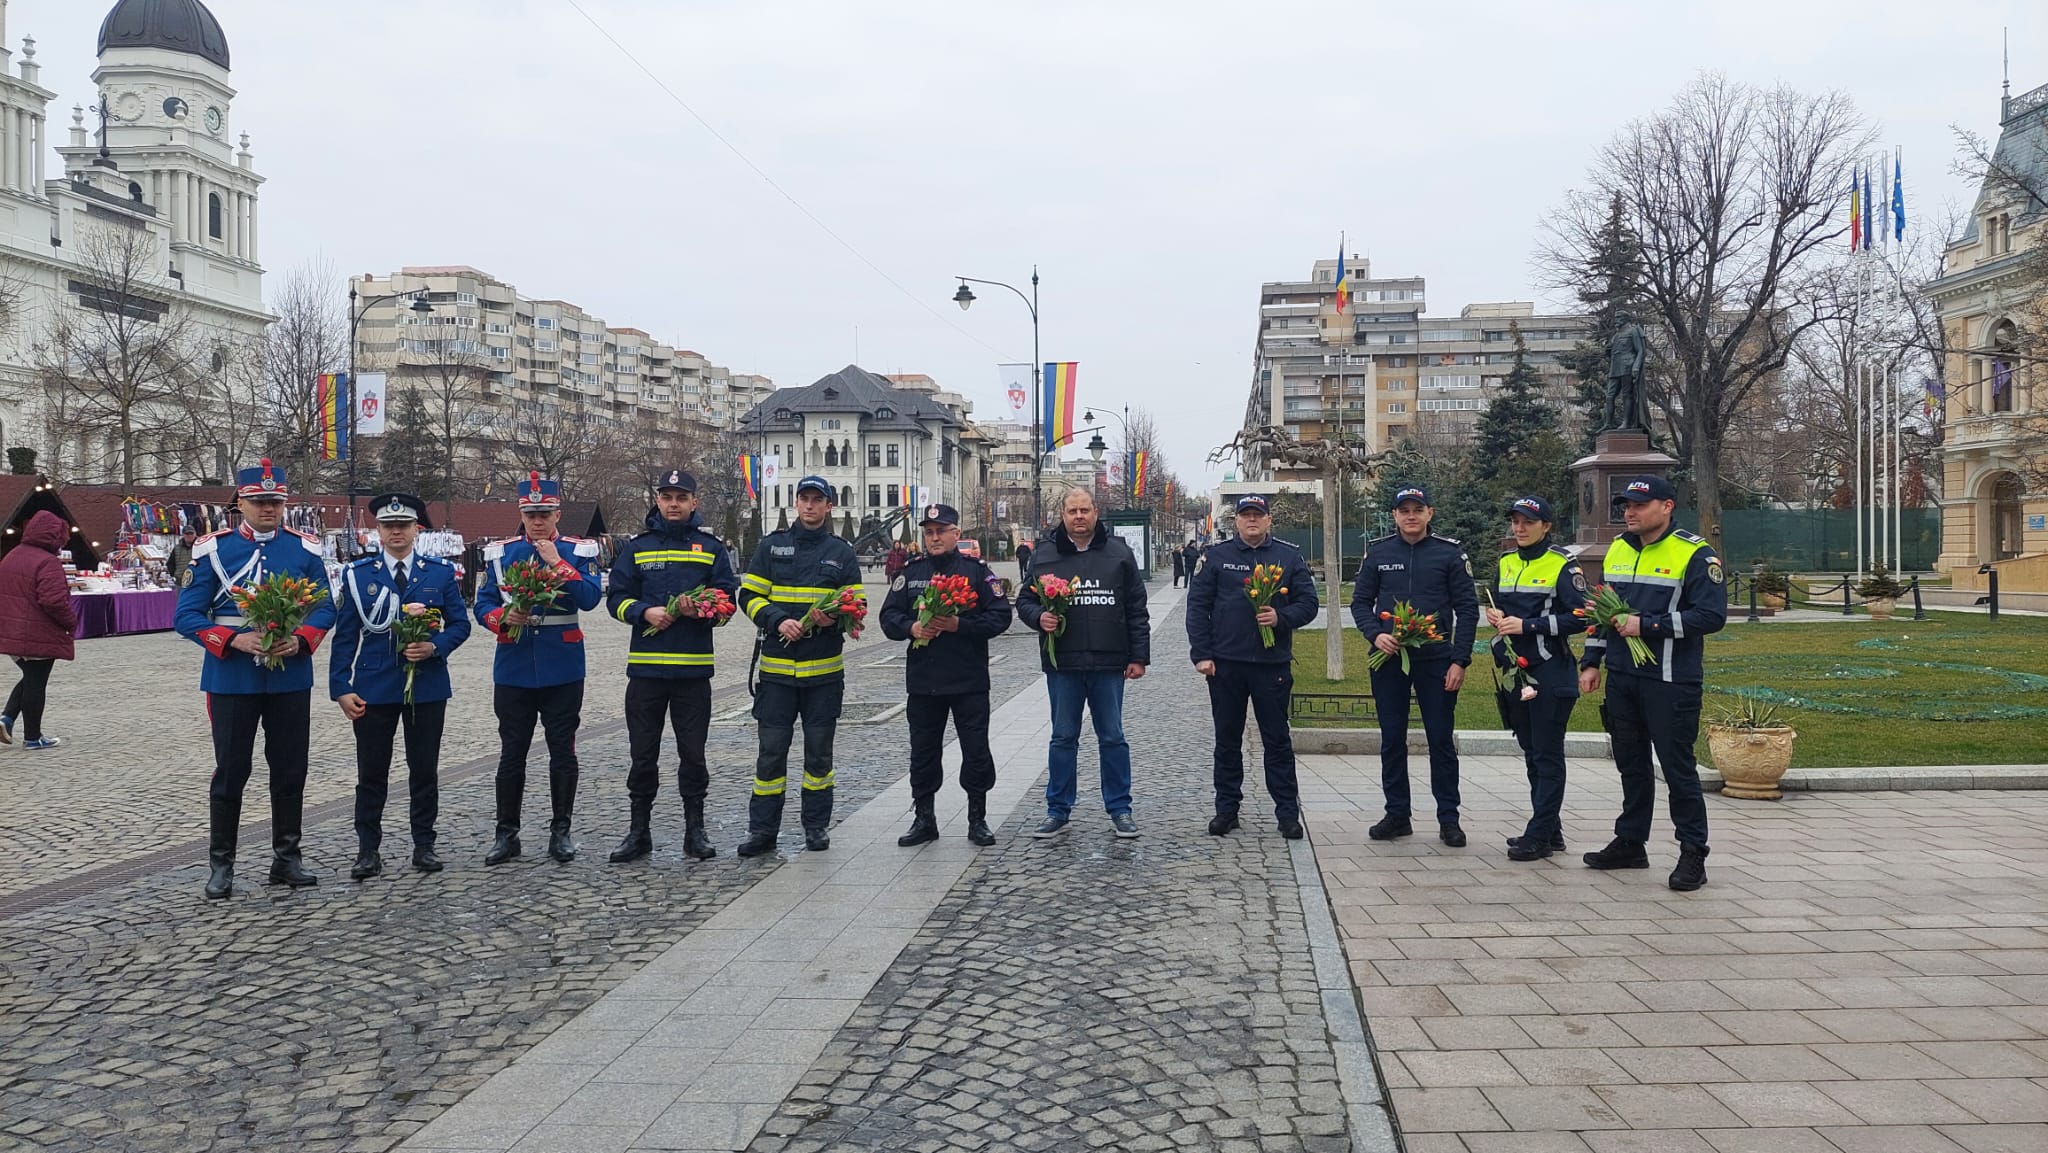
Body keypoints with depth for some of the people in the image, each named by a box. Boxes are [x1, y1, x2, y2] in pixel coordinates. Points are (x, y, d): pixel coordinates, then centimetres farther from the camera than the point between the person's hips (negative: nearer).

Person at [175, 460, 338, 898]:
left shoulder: (305, 549, 4)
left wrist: (300, 640, -14)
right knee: (231, 772, 4)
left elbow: (325, 608, 6)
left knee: (290, 771, 8)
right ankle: (221, 863, 16)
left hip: (291, 678, 2)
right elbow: (188, 616, -3)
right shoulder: (213, 550, -2)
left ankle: (286, 858, 20)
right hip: (232, 679, -2)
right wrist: (236, 640, -18)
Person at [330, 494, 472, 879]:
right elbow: (345, 635, 1)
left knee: (424, 770, 7)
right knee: (371, 773, 4)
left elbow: (460, 623, 5)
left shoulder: (442, 572, 4)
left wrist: (434, 646, -15)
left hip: (427, 686, 1)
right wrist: (341, 688, -5)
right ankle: (368, 851, 13)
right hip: (374, 687, 0)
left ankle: (424, 846, 18)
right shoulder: (356, 573, 3)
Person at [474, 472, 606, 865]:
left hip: (562, 671, -1)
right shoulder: (500, 553, 7)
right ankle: (506, 833, 16)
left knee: (562, 751, 5)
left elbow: (591, 598, -14)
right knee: (512, 753, 7)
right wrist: (503, 618, -15)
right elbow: (483, 604, 5)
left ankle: (560, 832, 16)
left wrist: (557, 563, -19)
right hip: (513, 670, 2)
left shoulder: (579, 552, 0)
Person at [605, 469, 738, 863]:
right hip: (645, 667, 1)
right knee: (643, 753, 6)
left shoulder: (711, 547, 7)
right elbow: (617, 598, 6)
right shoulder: (637, 547, 8)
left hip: (693, 668, -1)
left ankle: (695, 830, 16)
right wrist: (645, 612, -12)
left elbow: (728, 598, 5)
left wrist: (703, 610, -14)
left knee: (693, 753, 5)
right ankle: (639, 831, 17)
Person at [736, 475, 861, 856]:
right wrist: (779, 621, -15)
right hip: (777, 666, 0)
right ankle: (763, 830, 8)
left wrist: (834, 618, -15)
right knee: (771, 749, 1)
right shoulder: (772, 546, 6)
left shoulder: (843, 553, 7)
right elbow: (749, 596, 3)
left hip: (825, 669, 1)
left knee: (819, 749, 8)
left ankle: (817, 827, 19)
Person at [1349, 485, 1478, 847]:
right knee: (1392, 739, 7)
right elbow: (1360, 601, 9)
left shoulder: (1449, 553, 1)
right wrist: (1375, 634, -10)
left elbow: (1467, 608, 0)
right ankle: (1397, 815, 17)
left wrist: (1459, 660, -7)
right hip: (1388, 659, 2)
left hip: (1435, 659, -2)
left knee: (1441, 739, 2)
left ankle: (1448, 818, 11)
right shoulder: (1378, 552, 6)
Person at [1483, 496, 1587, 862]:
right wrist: (1494, 615, 2)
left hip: (1550, 673, -7)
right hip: (1514, 669, 7)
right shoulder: (1506, 563, 12)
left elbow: (1579, 618, -15)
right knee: (1531, 752, 13)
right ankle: (1550, 830, 22)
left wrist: (1527, 626, -19)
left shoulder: (1563, 566, -8)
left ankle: (1539, 835, -1)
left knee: (1548, 754, -3)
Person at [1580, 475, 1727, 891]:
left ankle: (1693, 854, 7)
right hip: (1621, 677, 7)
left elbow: (1711, 615, -17)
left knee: (1678, 767, -2)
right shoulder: (1617, 551, 13)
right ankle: (1630, 843, 25)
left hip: (1670, 682, -7)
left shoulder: (1695, 555, -8)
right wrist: (1590, 662, 17)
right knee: (1631, 764, 15)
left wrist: (1647, 625, -19)